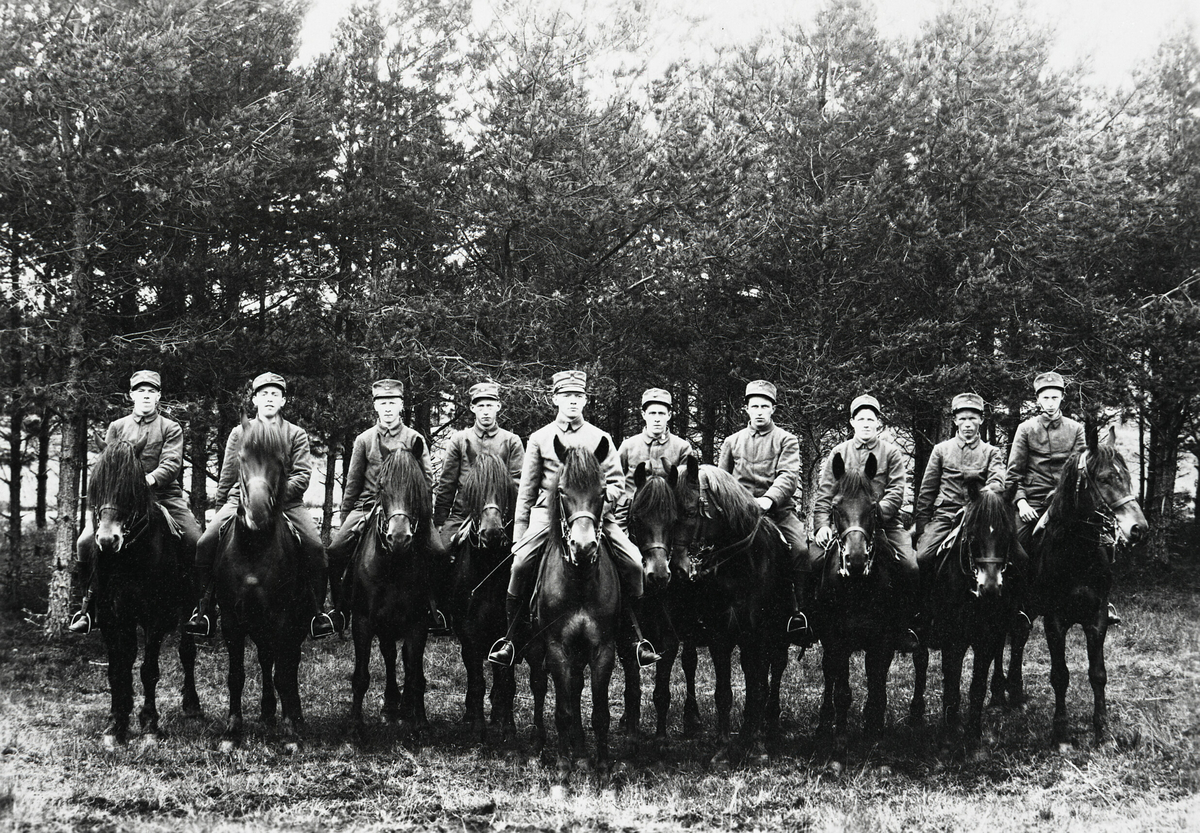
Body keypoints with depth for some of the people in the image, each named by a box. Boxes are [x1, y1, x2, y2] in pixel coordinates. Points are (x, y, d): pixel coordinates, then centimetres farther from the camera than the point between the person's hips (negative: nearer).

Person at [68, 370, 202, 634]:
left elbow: (172, 464, -5)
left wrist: (148, 480, -25)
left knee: (196, 542, -23)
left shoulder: (171, 429, 10)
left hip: (163, 495, -1)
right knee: (86, 541, -18)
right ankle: (89, 605, -1)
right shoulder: (117, 427, 17)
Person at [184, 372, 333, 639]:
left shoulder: (296, 434, 9)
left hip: (285, 501, -1)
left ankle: (315, 611, -9)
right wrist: (220, 511, 10)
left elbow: (303, 475, -1)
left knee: (315, 547, -24)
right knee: (205, 544, -21)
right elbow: (227, 477, 15)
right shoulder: (239, 433, 14)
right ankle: (204, 611, -9)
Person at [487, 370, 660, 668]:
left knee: (633, 562, -16)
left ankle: (638, 637, -3)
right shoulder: (539, 438, 11)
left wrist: (601, 502, -11)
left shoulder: (600, 438, 11)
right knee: (521, 562, -24)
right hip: (549, 510, -1)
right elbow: (526, 489, 12)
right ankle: (509, 637, -11)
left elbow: (617, 481, 9)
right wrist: (519, 532, 5)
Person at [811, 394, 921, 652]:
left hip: (885, 521, -1)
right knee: (814, 560, -20)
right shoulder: (839, 452, 13)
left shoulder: (891, 453, 9)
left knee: (911, 567, -21)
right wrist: (822, 524, -8)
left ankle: (905, 627, -6)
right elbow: (824, 493, 8)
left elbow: (896, 494, -2)